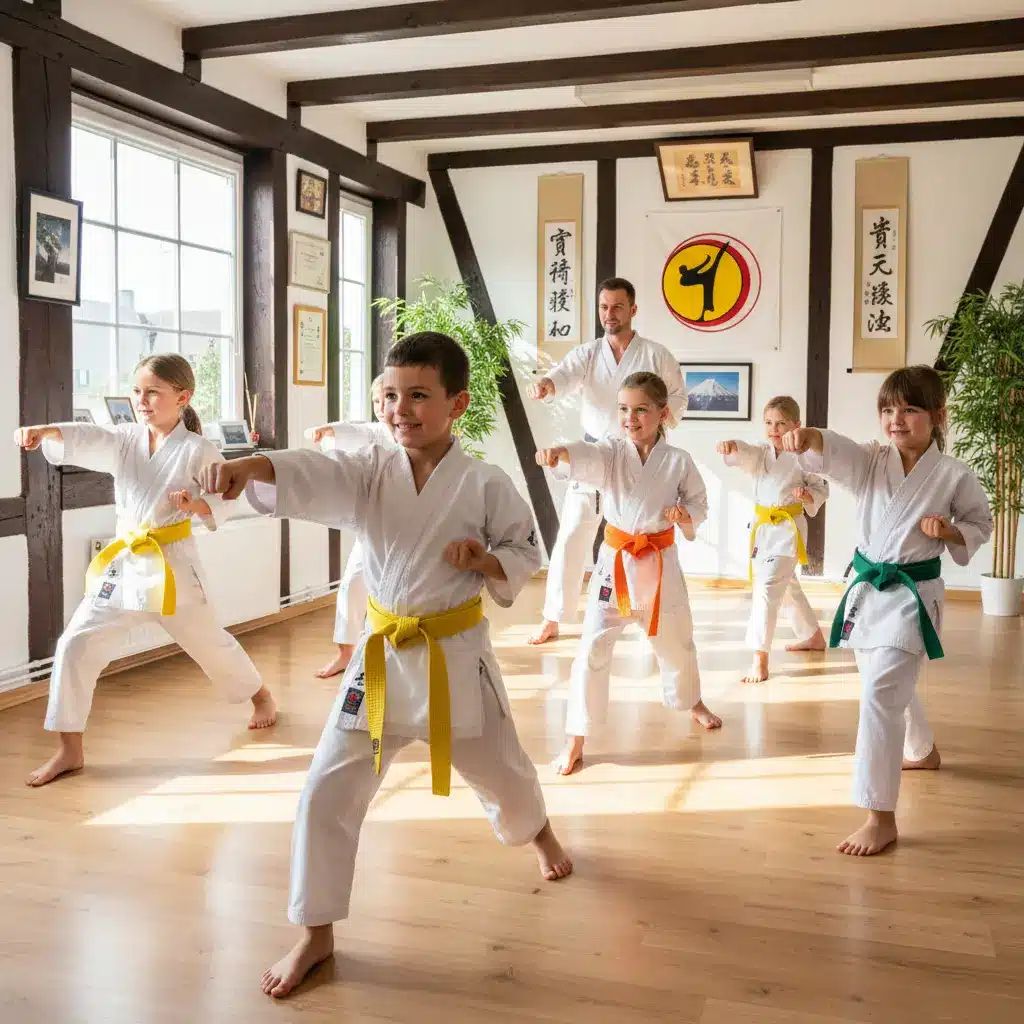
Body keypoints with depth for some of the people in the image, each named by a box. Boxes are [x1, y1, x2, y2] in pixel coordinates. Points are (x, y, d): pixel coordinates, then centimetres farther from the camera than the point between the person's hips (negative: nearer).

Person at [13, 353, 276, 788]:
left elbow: (222, 503, -6)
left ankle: (260, 695, 45)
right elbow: (81, 439, -18)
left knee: (208, 641, 15)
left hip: (173, 562, -3)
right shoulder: (124, 439, 0)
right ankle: (70, 749, 5)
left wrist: (196, 504, -28)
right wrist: (43, 430, -38)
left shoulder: (198, 450, -10)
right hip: (124, 561, 4)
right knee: (76, 644, -6)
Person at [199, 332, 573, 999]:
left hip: (457, 653, -1)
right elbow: (307, 476, -25)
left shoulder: (485, 485, -11)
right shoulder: (369, 473, -6)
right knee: (329, 790, -3)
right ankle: (316, 934, 15)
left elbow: (526, 554, -1)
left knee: (500, 770, 19)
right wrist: (249, 466, -45)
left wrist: (487, 561, -22)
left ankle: (539, 831, 57)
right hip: (382, 653, 2)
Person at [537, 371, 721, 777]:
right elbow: (584, 459, -30)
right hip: (615, 563, -1)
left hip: (660, 564, 1)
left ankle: (691, 702, 51)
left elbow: (699, 502, 5)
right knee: (593, 649, -6)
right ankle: (575, 739, 6)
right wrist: (559, 453, -53)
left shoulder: (678, 461, -6)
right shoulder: (610, 453, -8)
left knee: (676, 643, 20)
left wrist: (687, 514, -19)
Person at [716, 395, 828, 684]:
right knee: (787, 585, 22)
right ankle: (813, 637, 44)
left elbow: (821, 489, 1)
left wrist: (808, 497, -22)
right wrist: (731, 446, -45)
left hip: (788, 528, -7)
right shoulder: (761, 453, 2)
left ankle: (760, 659, -15)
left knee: (768, 587, -18)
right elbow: (744, 454, -21)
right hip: (763, 527, 7)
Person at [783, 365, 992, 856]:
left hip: (913, 594, -5)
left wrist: (950, 531, -17)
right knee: (893, 684, 24)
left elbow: (980, 524, 5)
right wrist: (806, 438, -48)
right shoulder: (870, 462, -3)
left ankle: (881, 817, -9)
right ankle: (924, 751, 55)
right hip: (867, 588, 5)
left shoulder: (954, 475, -9)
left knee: (881, 693, -17)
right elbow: (831, 452, -24)